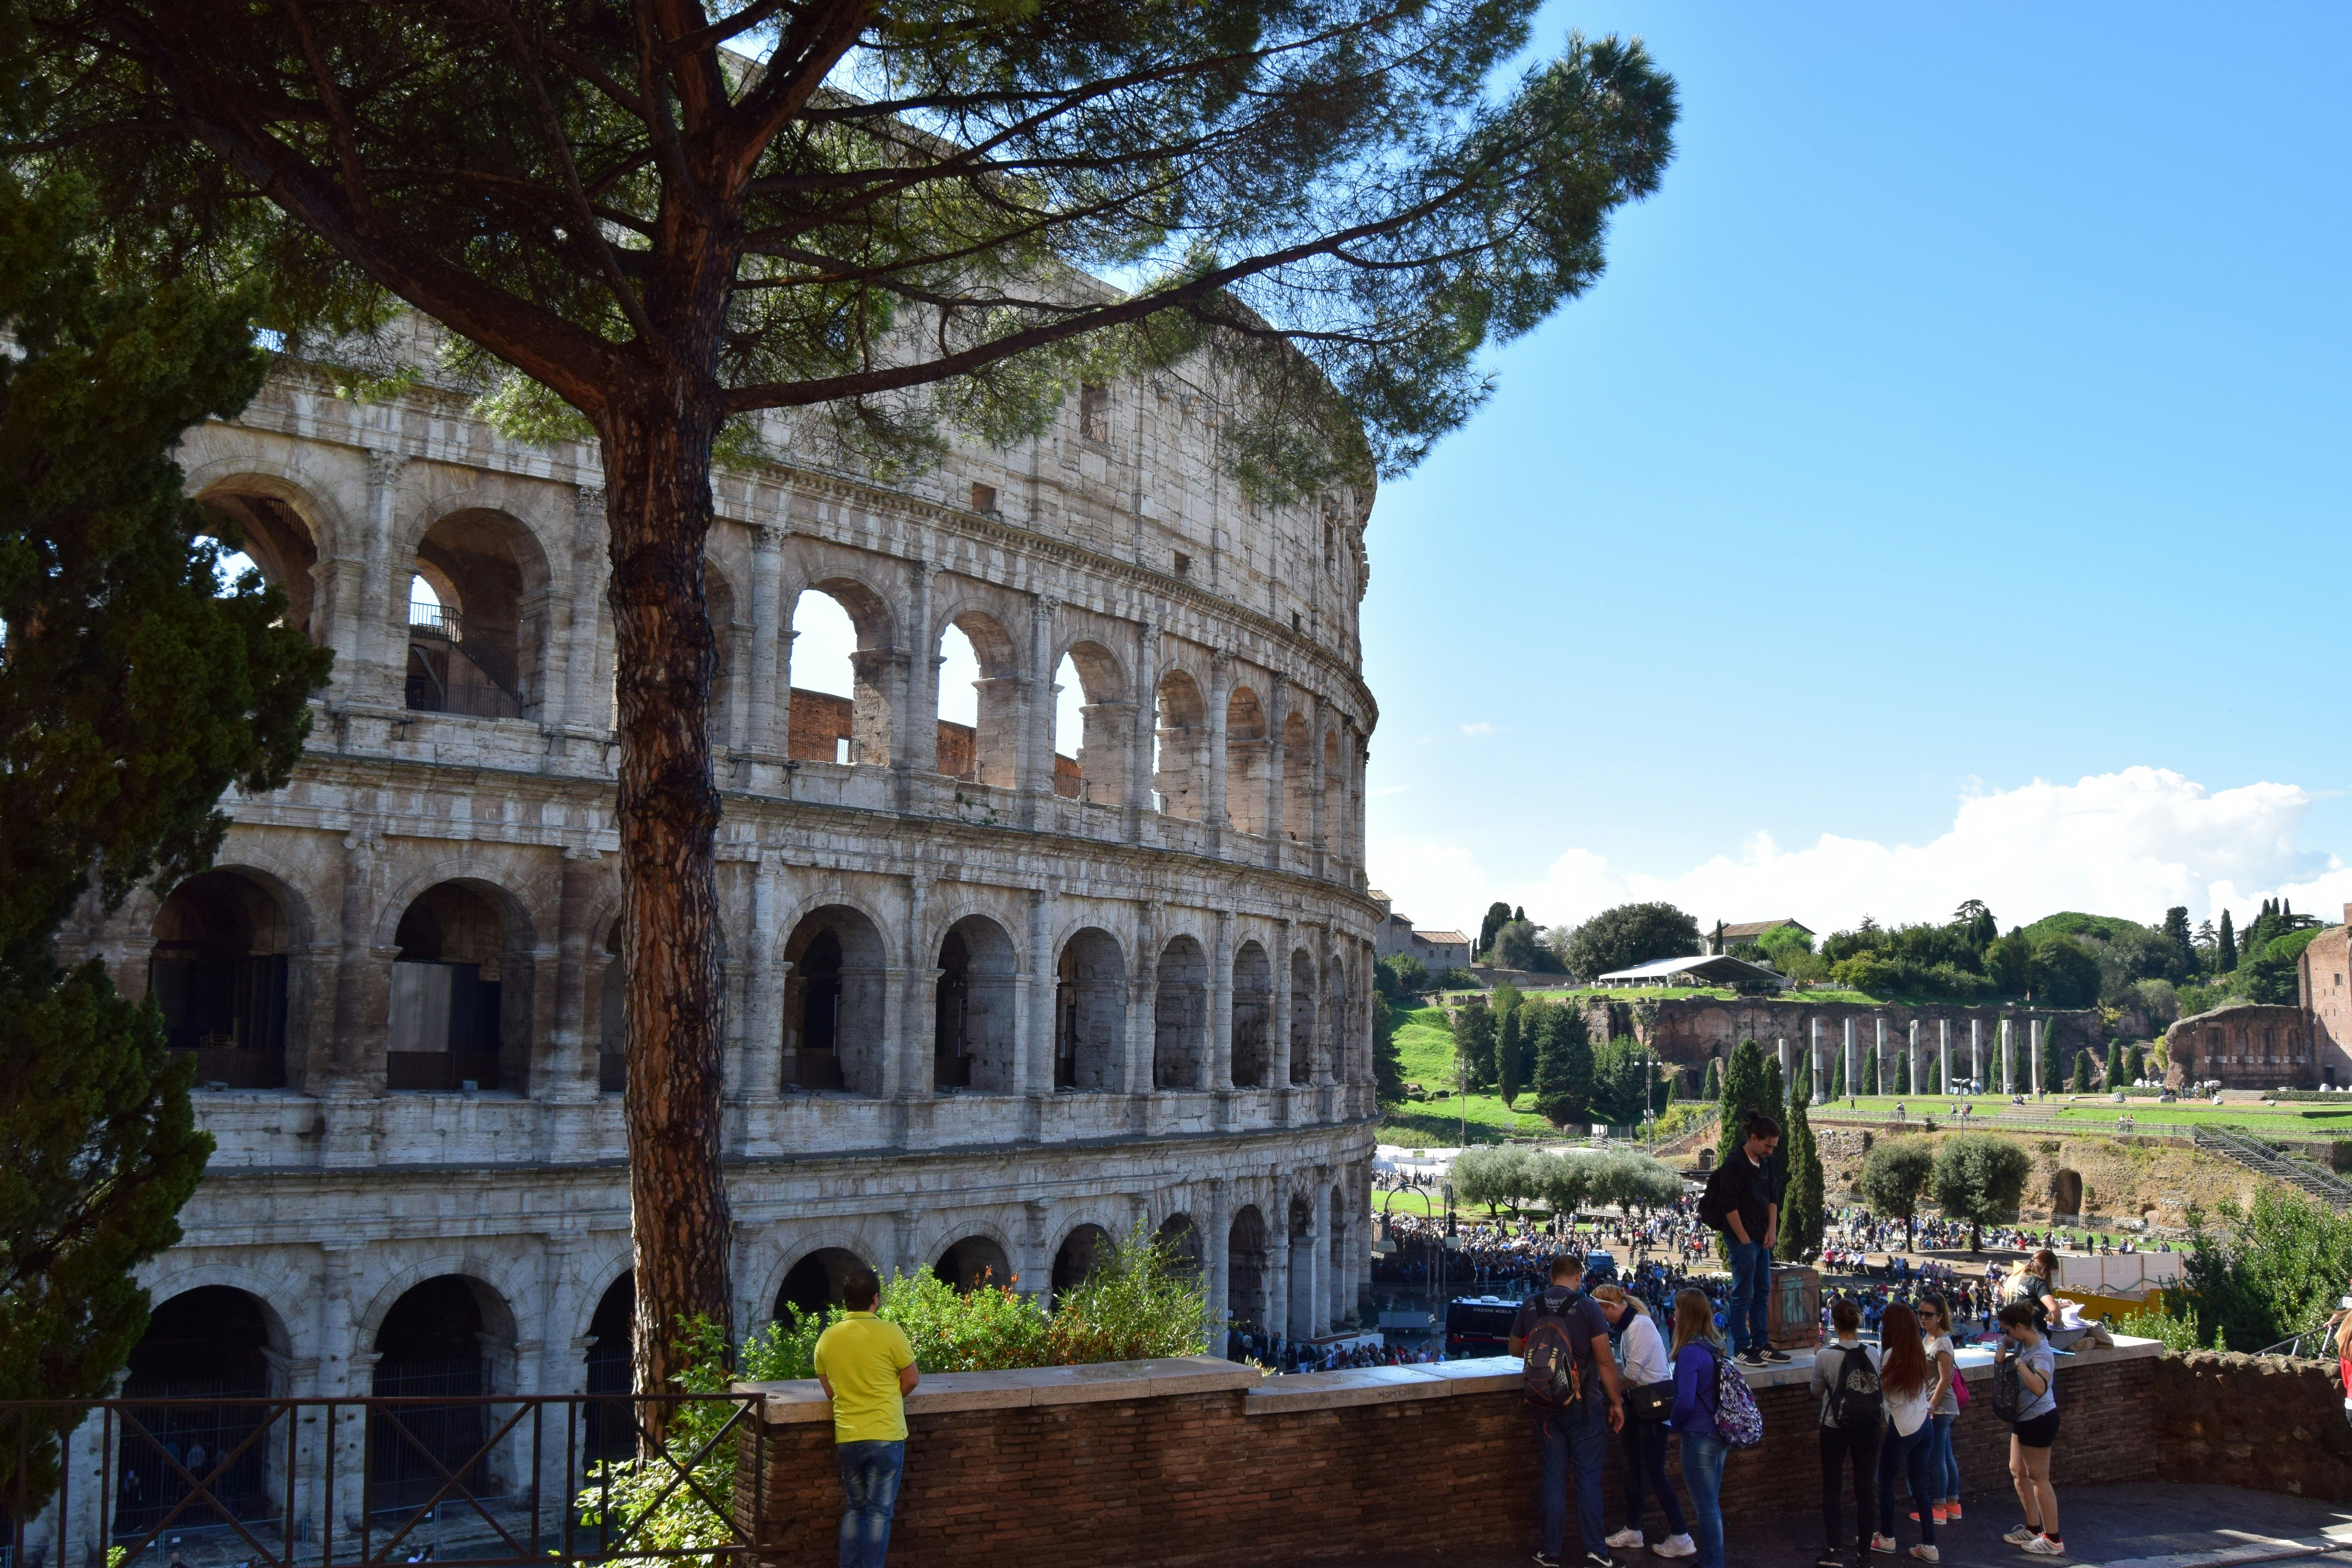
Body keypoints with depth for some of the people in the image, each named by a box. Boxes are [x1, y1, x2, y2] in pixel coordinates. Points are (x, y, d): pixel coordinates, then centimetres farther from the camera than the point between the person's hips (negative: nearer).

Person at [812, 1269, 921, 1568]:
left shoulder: (827, 1338, 2)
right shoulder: (889, 1333, -13)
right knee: (879, 1512, 3)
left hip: (847, 1437, 4)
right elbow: (911, 1380, -4)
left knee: (854, 1509, 17)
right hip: (885, 1434, -4)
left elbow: (829, 1390, 11)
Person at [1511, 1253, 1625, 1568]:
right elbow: (1605, 1359, -12)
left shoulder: (1530, 1306, -1)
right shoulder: (1586, 1306, -13)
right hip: (1582, 1403, -3)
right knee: (1588, 1475, 4)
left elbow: (1515, 1349, 12)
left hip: (1545, 1403, 3)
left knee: (1554, 1474, 11)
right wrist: (1616, 1401, -3)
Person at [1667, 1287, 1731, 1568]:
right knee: (1712, 1503, 19)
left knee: (1705, 1506, 2)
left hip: (1700, 1437, -9)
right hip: (1720, 1435, 9)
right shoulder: (1716, 1347, 6)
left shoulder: (1690, 1352, -20)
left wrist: (1674, 1426, -7)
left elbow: (1685, 1401, -26)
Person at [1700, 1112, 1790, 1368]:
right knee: (1744, 1294, -3)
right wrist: (1744, 1239, -13)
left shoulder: (1767, 1163, 10)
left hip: (1762, 1239, 9)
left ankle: (1761, 1345, 21)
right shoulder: (1734, 1165, -16)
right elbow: (1729, 1207, -16)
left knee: (1763, 1292, 13)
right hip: (1742, 1239, -9)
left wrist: (1772, 1230, 6)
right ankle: (1742, 1348, 4)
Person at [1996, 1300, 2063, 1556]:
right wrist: (2002, 1350, -1)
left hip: (2038, 1420, -10)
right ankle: (2033, 1529, 28)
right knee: (2018, 1471, 17)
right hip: (2024, 1418, 10)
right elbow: (2005, 1341, 22)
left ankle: (2053, 1540, 6)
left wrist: (2019, 1363, -33)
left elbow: (2039, 1388, -44)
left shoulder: (2041, 1354, -28)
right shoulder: (2024, 1341, -1)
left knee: (2038, 1478, -2)